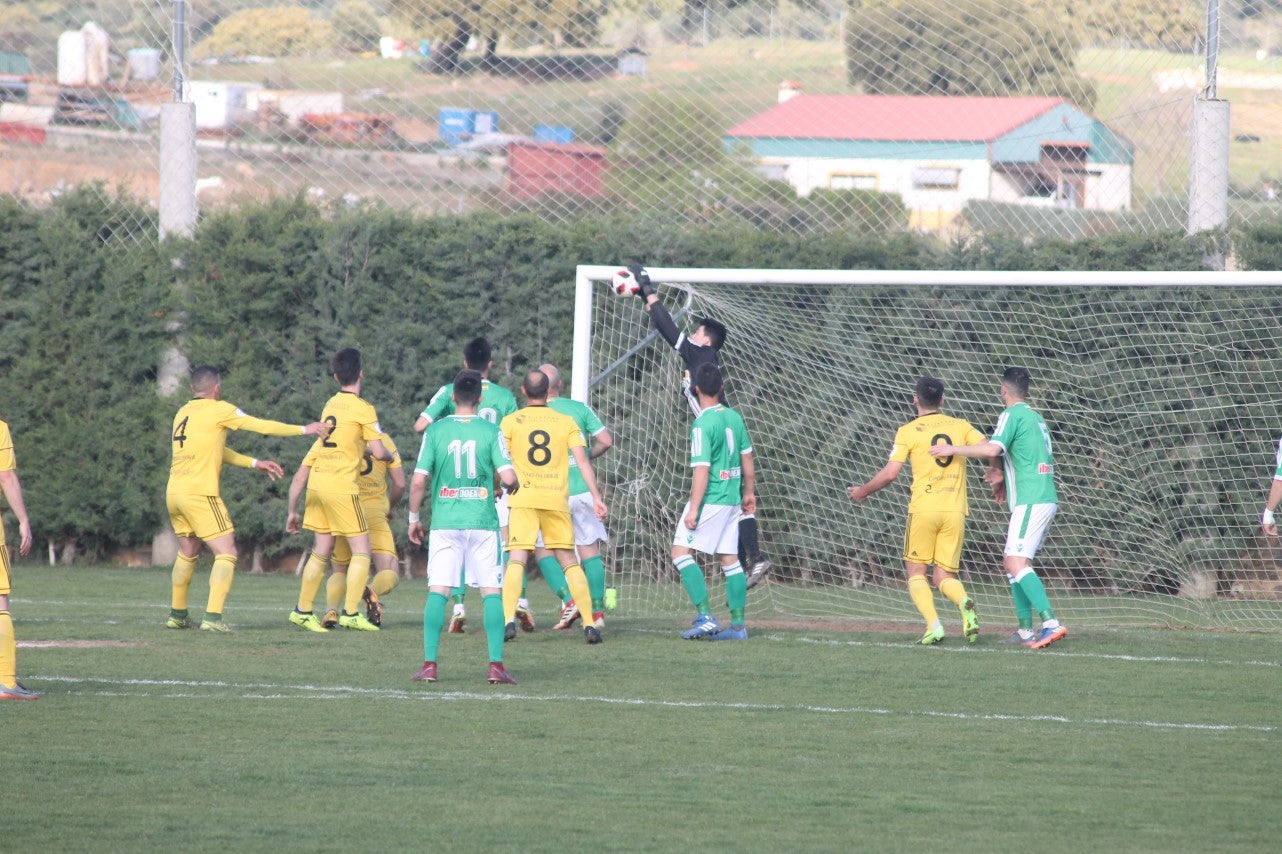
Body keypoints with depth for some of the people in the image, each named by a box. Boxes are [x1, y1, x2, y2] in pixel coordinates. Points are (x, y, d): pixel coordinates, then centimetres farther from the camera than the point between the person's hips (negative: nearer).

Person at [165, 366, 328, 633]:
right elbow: (263, 427, -1)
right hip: (200, 493, -7)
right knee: (226, 553, -4)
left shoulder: (183, 413, 16)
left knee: (187, 554, 22)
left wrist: (254, 463, 24)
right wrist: (304, 430, 10)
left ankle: (177, 614, 27)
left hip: (174, 491, 8)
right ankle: (212, 618, -16)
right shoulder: (218, 410, -5)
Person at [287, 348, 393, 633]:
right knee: (361, 550, 0)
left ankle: (302, 610, 15)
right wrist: (391, 456, 12)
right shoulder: (362, 408, -9)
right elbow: (379, 451, -9)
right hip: (341, 486, -7)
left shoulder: (331, 405, 12)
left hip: (318, 481, 7)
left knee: (322, 551, 14)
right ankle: (351, 613, -6)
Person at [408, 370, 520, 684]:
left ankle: (429, 665, -4)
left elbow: (418, 480, -5)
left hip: (445, 524, 0)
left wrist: (413, 517, 8)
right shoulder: (490, 432, -2)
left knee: (438, 592, 1)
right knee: (492, 592, 4)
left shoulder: (436, 431, -1)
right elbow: (508, 477, -9)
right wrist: (513, 486, 15)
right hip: (483, 522, 0)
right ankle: (496, 665, -2)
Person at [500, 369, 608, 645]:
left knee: (516, 560, -6)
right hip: (557, 499, 2)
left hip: (523, 499, -2)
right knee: (570, 562, 8)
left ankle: (509, 620, -21)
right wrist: (596, 496, 2)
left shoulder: (511, 421, 3)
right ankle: (589, 625, 3)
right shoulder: (566, 422, 7)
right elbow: (582, 460, 2)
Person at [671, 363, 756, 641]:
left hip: (710, 500, -8)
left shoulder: (703, 425, -16)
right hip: (732, 500, 8)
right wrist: (749, 492, 26)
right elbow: (747, 459, 15)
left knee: (681, 551, -4)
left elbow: (702, 470, -20)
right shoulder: (734, 417, 7)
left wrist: (693, 509, -18)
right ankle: (738, 625, 10)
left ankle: (705, 616, -14)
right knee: (729, 558, 11)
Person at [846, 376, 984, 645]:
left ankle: (933, 625, -14)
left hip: (923, 509, -3)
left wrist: (863, 491, 11)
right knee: (944, 576, 9)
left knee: (916, 572, 9)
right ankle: (964, 602, -25)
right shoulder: (960, 426, 8)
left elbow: (890, 473, -6)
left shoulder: (908, 431, -1)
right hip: (955, 511, 3)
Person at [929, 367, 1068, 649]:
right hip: (1046, 498, 9)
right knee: (1011, 562, 14)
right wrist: (1005, 477, 25)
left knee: (1017, 563, -17)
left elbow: (992, 449, -22)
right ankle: (1026, 630, 12)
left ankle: (1051, 623, -29)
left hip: (1030, 502, -9)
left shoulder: (1012, 414, -7)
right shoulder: (1037, 418, 20)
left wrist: (953, 449, -12)